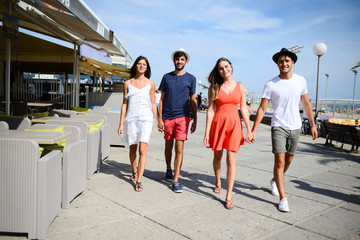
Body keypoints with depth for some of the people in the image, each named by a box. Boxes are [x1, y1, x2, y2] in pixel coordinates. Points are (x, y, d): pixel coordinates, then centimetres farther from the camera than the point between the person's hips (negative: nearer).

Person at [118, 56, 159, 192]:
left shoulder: (150, 83, 8)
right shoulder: (128, 83, 9)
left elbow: (153, 104, 12)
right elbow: (124, 104, 9)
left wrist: (159, 121, 9)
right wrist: (121, 123, 5)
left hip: (145, 119, -1)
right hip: (131, 119, 2)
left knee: (142, 150, -12)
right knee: (132, 149, 11)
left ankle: (138, 181, -9)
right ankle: (134, 172, 36)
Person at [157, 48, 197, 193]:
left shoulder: (191, 79, 5)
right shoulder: (167, 77, 7)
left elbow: (193, 101, 9)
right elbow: (162, 99, 8)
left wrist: (195, 120, 5)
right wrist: (160, 118, 2)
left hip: (182, 117, -2)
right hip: (167, 117, 2)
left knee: (179, 149, -7)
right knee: (168, 146, 14)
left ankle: (175, 181, -1)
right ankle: (168, 170, 38)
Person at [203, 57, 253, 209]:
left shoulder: (240, 87, 6)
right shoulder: (214, 87, 2)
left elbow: (244, 109, 7)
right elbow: (210, 110, 0)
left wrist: (249, 130, 3)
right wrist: (207, 132, -4)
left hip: (234, 124, 0)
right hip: (218, 123, 0)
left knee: (231, 161, -4)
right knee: (217, 157, 15)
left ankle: (229, 197, 3)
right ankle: (218, 182, 43)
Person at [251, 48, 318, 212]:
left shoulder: (301, 81, 3)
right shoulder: (271, 85, -7)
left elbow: (306, 104, 12)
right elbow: (262, 109, -6)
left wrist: (313, 125, 11)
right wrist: (253, 130, -11)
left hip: (295, 127, 4)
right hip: (278, 126, -4)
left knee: (288, 160, 14)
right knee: (279, 161, -10)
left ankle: (274, 181, 42)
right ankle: (283, 199, -3)